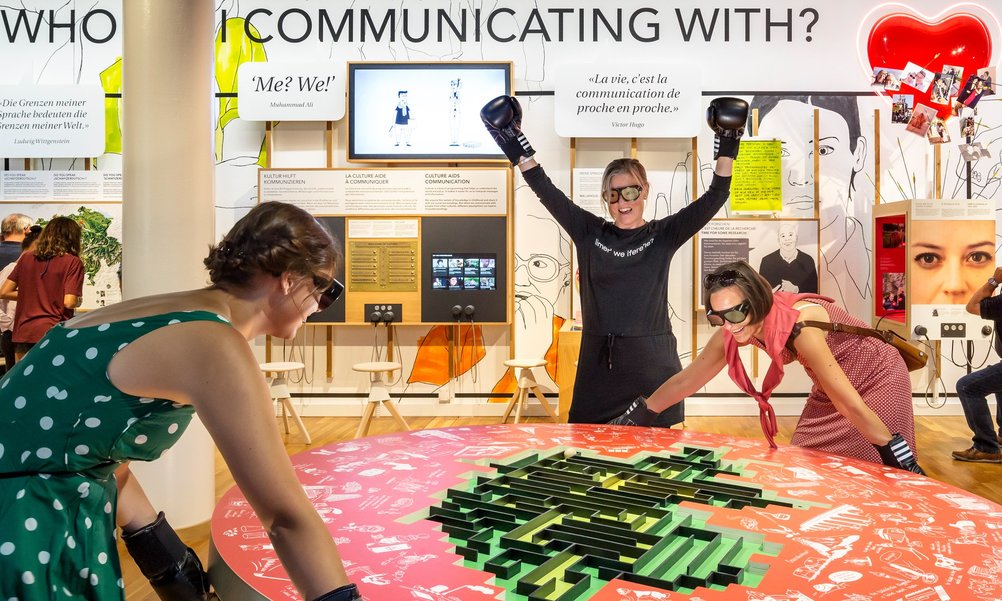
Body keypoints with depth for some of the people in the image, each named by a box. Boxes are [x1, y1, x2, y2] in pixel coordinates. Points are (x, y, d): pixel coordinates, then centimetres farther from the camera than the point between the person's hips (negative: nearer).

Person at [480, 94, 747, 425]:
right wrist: (518, 151, -2)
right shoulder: (590, 233, 6)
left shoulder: (663, 235, 3)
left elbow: (714, 199, -3)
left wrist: (726, 151, -12)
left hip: (652, 364, -1)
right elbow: (549, 194, 2)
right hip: (598, 362, 2)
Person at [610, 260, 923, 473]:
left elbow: (848, 401, -34)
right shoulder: (734, 330, -17)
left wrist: (900, 457, -28)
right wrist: (639, 414, -2)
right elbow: (686, 379, -5)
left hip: (878, 380, -6)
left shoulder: (800, 325, -38)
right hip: (830, 391, 6)